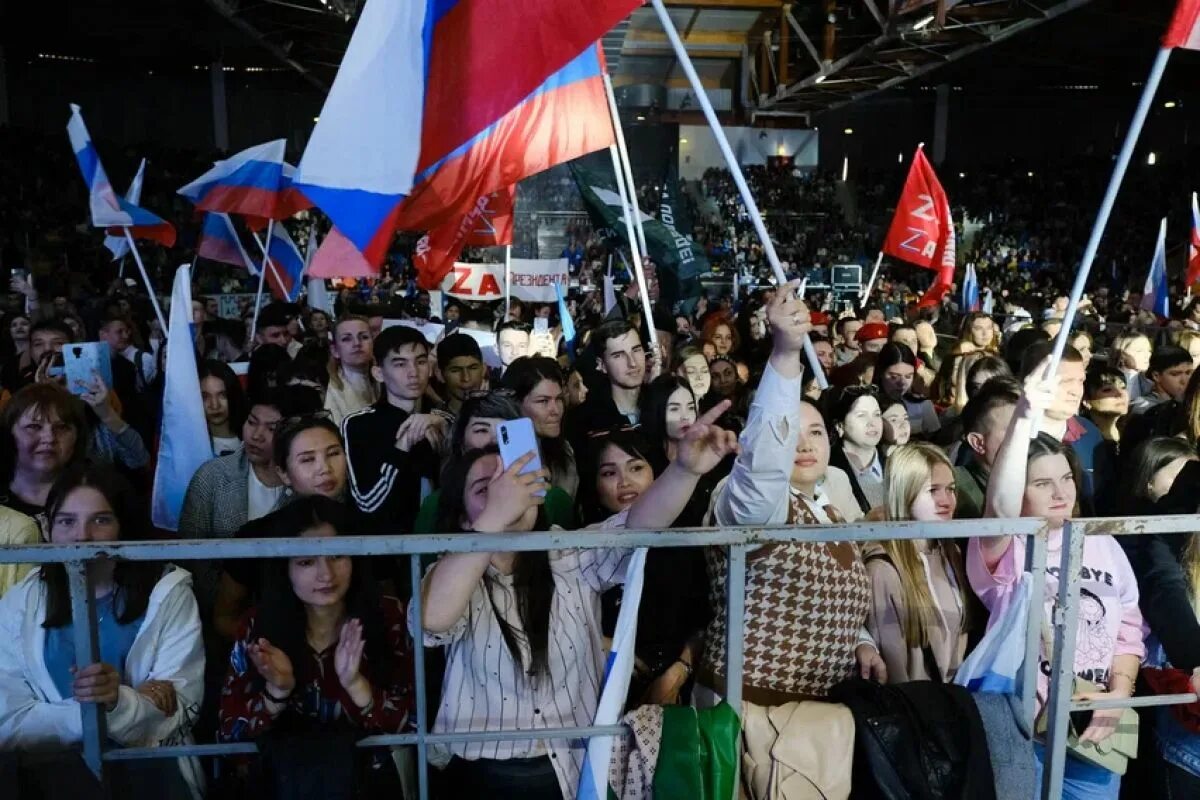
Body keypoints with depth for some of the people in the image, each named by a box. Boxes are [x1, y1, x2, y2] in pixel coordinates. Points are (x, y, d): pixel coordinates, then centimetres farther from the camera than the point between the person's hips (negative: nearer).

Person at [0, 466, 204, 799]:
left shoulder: (167, 593, -1)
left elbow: (178, 711, -5)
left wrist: (118, 702, -25)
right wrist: (117, 708, -14)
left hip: (149, 767, 0)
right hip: (54, 770, 1)